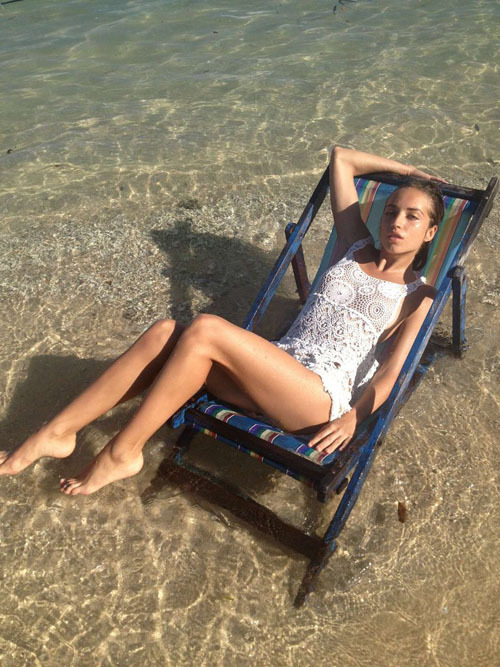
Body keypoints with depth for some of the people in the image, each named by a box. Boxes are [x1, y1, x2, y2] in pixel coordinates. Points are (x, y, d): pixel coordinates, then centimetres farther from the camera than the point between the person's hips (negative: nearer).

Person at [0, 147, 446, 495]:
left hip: (323, 398, -5)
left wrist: (355, 416, -16)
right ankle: (58, 433, -11)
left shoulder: (418, 295, 11)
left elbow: (393, 371, -1)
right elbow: (340, 158, 28)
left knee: (205, 329, -28)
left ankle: (123, 452, -14)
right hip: (272, 382, 5)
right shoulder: (355, 249, 21)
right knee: (167, 333, -21)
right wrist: (407, 171, 36)